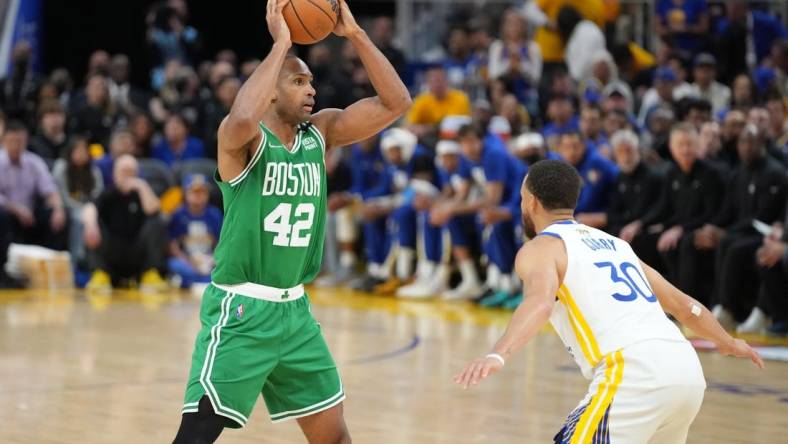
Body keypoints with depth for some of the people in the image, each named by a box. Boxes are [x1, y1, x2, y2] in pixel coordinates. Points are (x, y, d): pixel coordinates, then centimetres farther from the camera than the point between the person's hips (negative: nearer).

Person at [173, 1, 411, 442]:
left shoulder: (320, 133, 6)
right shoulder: (245, 140, -13)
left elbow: (396, 102, 1)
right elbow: (241, 121, -38)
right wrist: (281, 44, -29)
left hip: (294, 307, 7)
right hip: (241, 309, -7)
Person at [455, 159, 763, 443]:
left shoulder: (541, 248, 8)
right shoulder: (613, 243, 29)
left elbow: (540, 302, -15)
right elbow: (681, 303, 35)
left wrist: (498, 355, -31)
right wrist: (727, 343, 51)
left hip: (635, 372, -7)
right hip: (688, 370, 7)